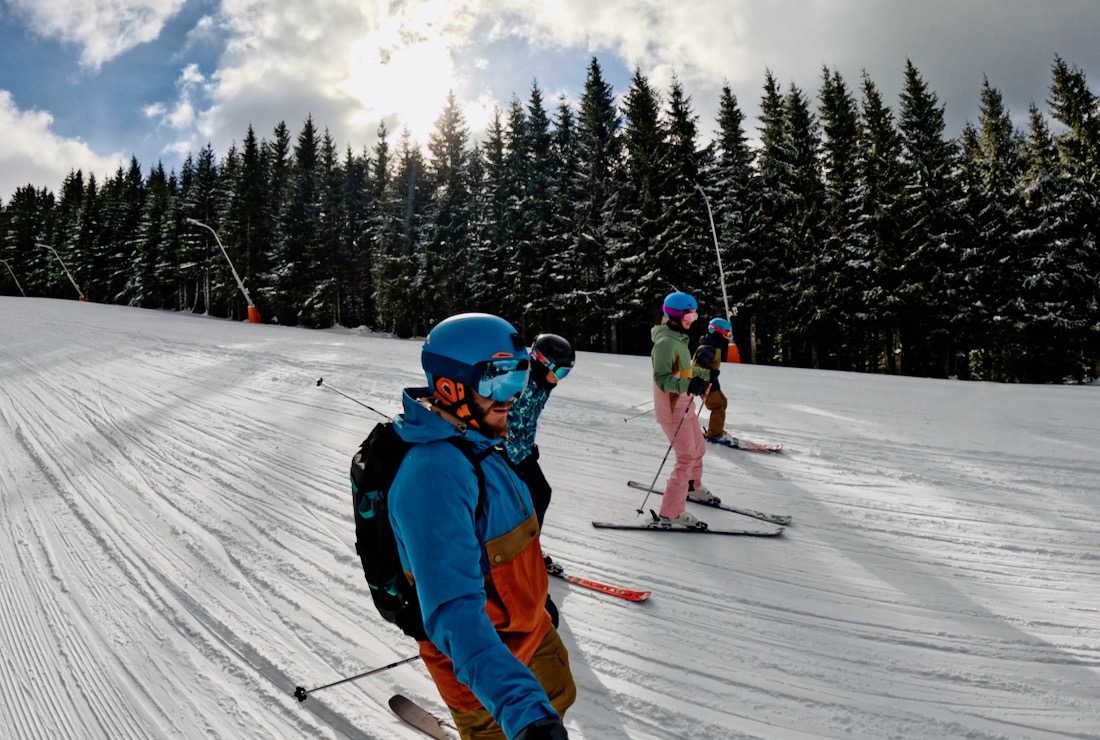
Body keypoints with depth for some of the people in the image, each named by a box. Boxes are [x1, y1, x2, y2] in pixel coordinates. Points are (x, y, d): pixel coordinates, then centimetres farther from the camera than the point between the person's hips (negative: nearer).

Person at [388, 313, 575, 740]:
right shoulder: (434, 476, -34)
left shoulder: (479, 445, -4)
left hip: (529, 629, 9)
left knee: (558, 697, 29)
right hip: (479, 661, -8)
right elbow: (454, 612, -42)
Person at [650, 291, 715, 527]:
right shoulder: (666, 342, -21)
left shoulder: (678, 338, 10)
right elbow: (662, 378, -29)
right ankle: (671, 513, -1)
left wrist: (706, 374, 37)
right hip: (672, 409, -10)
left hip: (685, 405, 10)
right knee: (687, 458, -8)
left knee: (698, 449, 25)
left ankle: (692, 487, 49)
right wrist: (688, 385, -45)